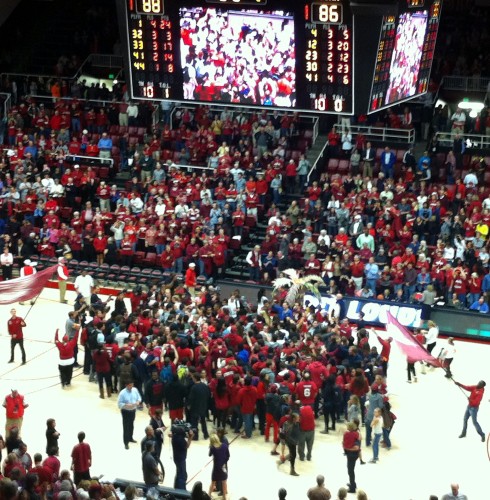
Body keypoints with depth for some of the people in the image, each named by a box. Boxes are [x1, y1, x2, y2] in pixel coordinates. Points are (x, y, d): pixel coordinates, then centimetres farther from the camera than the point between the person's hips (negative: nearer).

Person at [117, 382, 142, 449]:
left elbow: (139, 398, 7)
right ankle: (126, 443, 6)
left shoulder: (135, 390, -7)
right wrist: (127, 405, -31)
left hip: (133, 410, 6)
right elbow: (119, 404, -19)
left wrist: (138, 402, -15)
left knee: (131, 425, 23)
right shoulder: (122, 393, -22)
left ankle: (130, 438, 44)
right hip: (125, 411, -6)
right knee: (126, 426, -3)